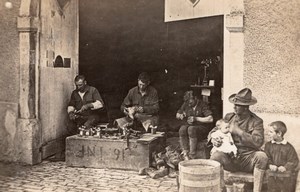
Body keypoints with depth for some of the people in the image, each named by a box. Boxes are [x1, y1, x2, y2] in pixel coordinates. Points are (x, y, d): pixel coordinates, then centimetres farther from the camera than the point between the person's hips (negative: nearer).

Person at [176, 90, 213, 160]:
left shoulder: (203, 105, -7)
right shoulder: (186, 104, 8)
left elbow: (210, 119, -16)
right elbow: (177, 115, 18)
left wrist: (196, 119, -20)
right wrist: (180, 116, -6)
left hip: (202, 127, -4)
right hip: (188, 125, 4)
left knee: (191, 129, -36)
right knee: (182, 129, -31)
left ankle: (192, 156, -33)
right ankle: (185, 154, -33)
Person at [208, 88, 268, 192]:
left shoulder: (256, 121, 1)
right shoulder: (229, 117, 12)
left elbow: (258, 142, -13)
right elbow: (213, 131, 16)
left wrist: (238, 131, -15)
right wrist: (213, 139, -8)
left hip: (248, 159, -1)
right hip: (229, 158, 2)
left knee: (262, 156, -33)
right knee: (216, 156, -30)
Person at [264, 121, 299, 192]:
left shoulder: (288, 147, -6)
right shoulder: (268, 145, 2)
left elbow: (294, 160, -7)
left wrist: (285, 167, -20)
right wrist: (270, 165, -19)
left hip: (285, 174, -2)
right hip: (272, 173, 2)